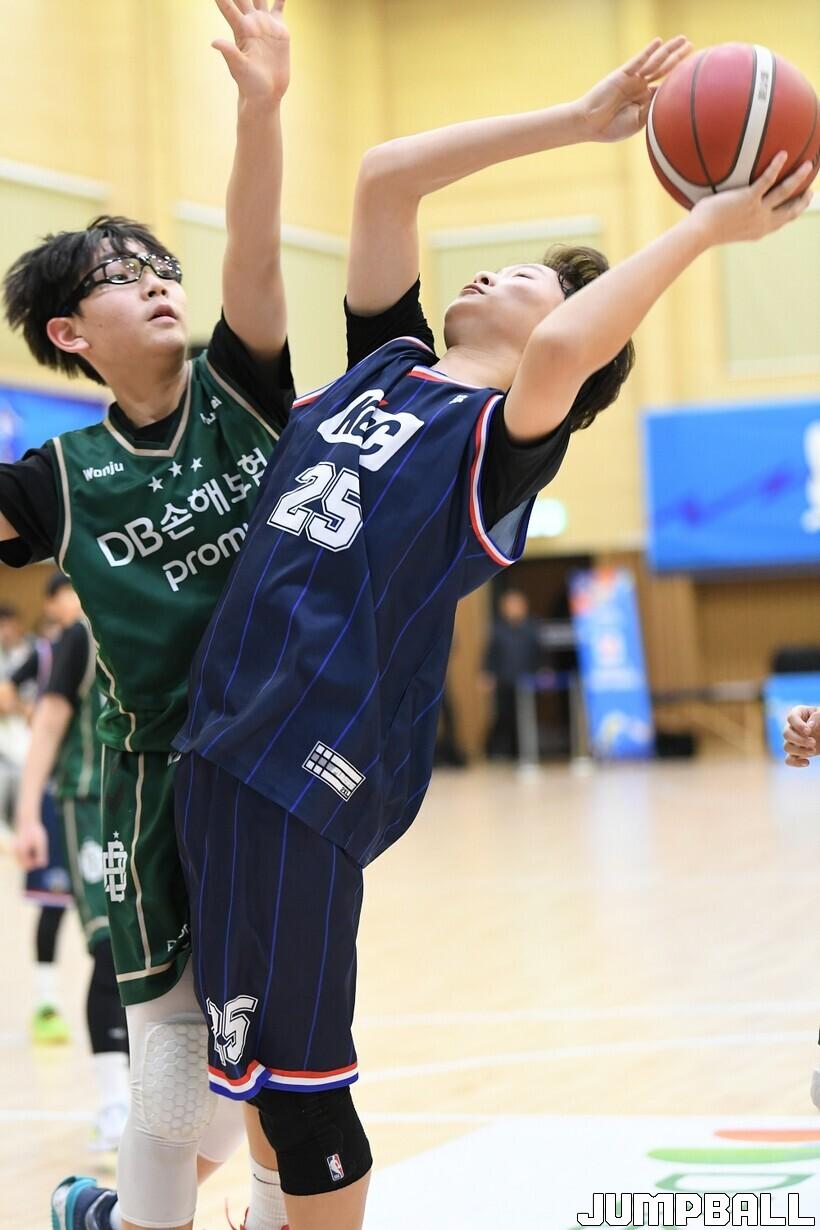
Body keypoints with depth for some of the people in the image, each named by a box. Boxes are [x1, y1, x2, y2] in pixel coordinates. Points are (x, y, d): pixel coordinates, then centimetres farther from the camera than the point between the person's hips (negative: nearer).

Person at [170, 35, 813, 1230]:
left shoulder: (507, 436, -5)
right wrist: (578, 121, 13)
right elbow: (385, 177, 13)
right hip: (225, 730, 8)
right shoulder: (386, 363, 15)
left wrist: (705, 226, -16)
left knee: (295, 1085, -2)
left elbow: (562, 354, -28)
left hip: (309, 764, -8)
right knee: (263, 1066, 19)